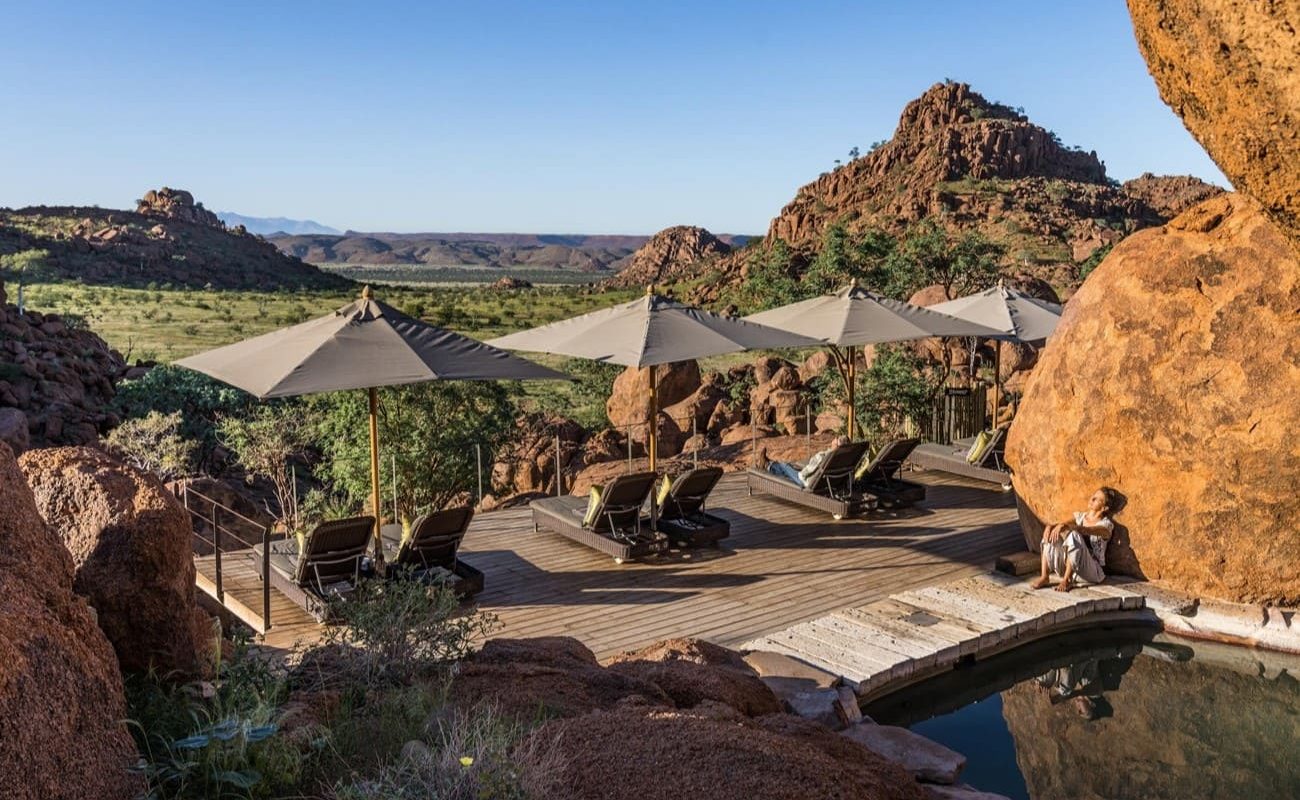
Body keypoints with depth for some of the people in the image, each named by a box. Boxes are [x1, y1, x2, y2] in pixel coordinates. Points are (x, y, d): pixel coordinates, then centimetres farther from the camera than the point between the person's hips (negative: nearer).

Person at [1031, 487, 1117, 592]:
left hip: (1092, 571, -6)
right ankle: (1044, 577, -21)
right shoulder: (1080, 516, 13)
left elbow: (1086, 531, -27)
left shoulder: (1106, 525, -6)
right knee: (1051, 534, -15)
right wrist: (1050, 526, -24)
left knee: (1074, 536, -31)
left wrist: (1066, 525, -42)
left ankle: (1067, 580, -29)